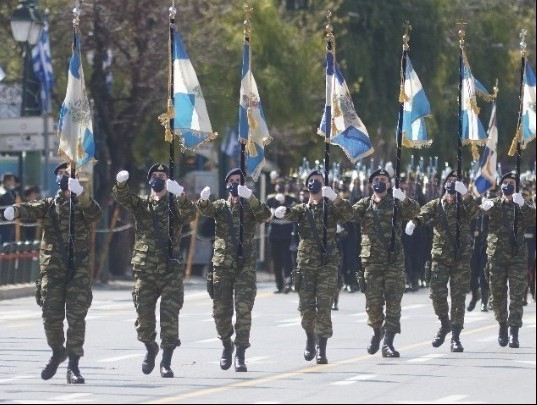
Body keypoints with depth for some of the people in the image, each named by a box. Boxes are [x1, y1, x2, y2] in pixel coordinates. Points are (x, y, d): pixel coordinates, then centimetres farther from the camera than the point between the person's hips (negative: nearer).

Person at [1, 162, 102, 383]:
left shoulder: (83, 205, 9)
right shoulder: (50, 205, 13)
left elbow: (95, 214, -15)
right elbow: (32, 209, -7)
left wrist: (80, 193, -33)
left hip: (79, 268, -2)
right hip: (52, 267, 2)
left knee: (76, 316, -7)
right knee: (51, 315, 1)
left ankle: (73, 366, -4)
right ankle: (57, 352, 27)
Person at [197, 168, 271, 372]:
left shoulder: (250, 207, 6)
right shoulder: (220, 206, 11)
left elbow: (266, 216, -14)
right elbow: (206, 210, -10)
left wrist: (250, 198, -31)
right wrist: (203, 200, -34)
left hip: (245, 265, -2)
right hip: (222, 264, 2)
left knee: (244, 310, -9)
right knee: (220, 311, 4)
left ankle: (240, 354, -7)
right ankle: (226, 345, 27)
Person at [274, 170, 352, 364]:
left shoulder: (331, 208, 5)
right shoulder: (302, 209, 11)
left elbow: (348, 213, -15)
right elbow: (291, 214, -10)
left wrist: (334, 197, -32)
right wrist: (282, 211, -34)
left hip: (328, 263, -2)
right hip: (306, 263, 2)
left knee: (324, 306, -9)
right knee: (306, 306, 1)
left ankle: (321, 349, -9)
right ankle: (310, 338, 28)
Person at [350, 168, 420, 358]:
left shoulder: (396, 204, 6)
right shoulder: (365, 205, 11)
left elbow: (414, 211, -11)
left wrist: (404, 199, -31)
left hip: (394, 260, -1)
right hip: (371, 260, 1)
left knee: (393, 303, -7)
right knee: (373, 303, 1)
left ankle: (388, 343, -5)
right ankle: (377, 331, 27)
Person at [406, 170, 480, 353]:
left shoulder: (464, 206, 5)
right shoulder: (435, 205, 7)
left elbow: (474, 210, -18)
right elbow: (424, 214, -12)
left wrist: (465, 193, -34)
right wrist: (413, 221, -35)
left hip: (461, 257, -1)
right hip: (440, 256, 1)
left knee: (458, 296, -2)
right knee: (436, 292, -9)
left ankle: (455, 337, 3)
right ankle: (444, 324, 18)